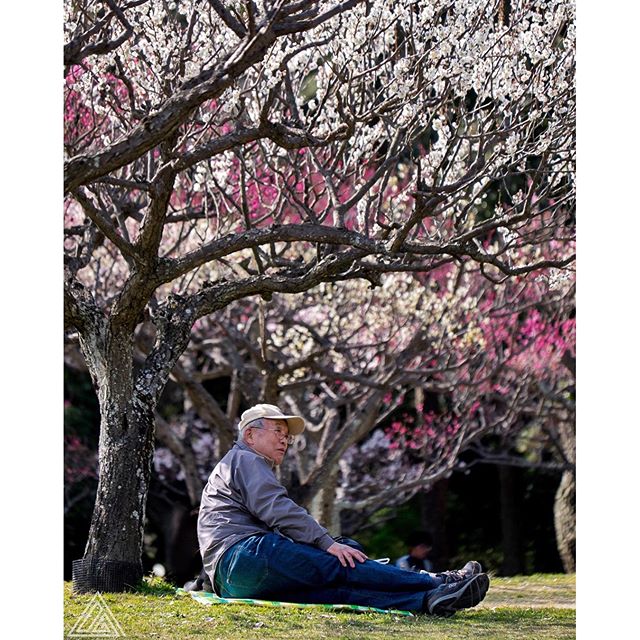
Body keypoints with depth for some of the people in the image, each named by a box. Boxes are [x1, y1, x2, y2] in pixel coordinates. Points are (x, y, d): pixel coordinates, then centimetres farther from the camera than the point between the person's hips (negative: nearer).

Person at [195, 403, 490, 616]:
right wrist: (328, 543, -17)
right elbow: (278, 511, -11)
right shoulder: (246, 460, 6)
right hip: (244, 556, -9)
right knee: (338, 565, -16)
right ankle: (440, 583, -22)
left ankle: (427, 600, -30)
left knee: (336, 589, -13)